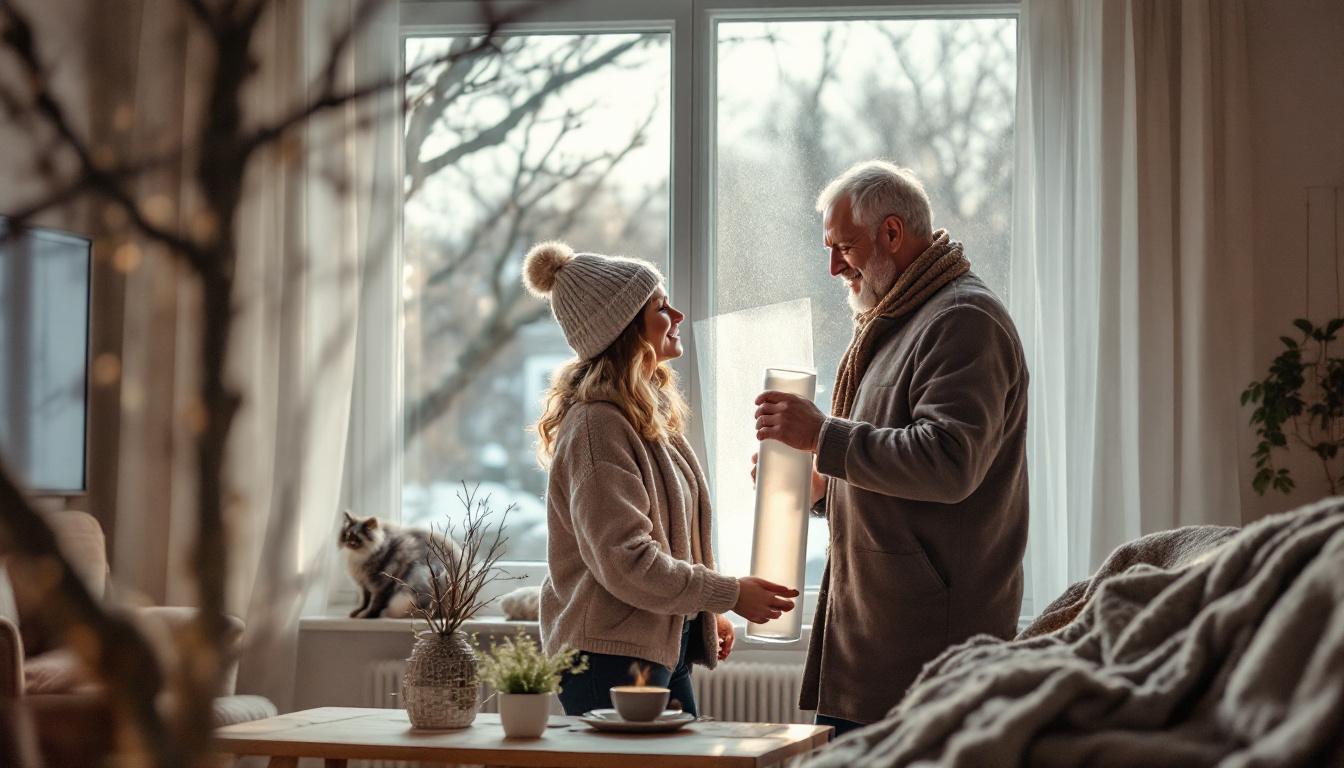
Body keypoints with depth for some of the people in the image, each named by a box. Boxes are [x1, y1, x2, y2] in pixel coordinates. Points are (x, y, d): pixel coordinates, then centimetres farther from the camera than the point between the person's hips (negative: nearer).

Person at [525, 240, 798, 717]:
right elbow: (627, 561, -22)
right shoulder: (597, 426, -17)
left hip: (664, 649, 10)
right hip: (612, 658, -10)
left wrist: (706, 613, 20)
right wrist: (730, 594, -15)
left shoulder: (649, 416, 14)